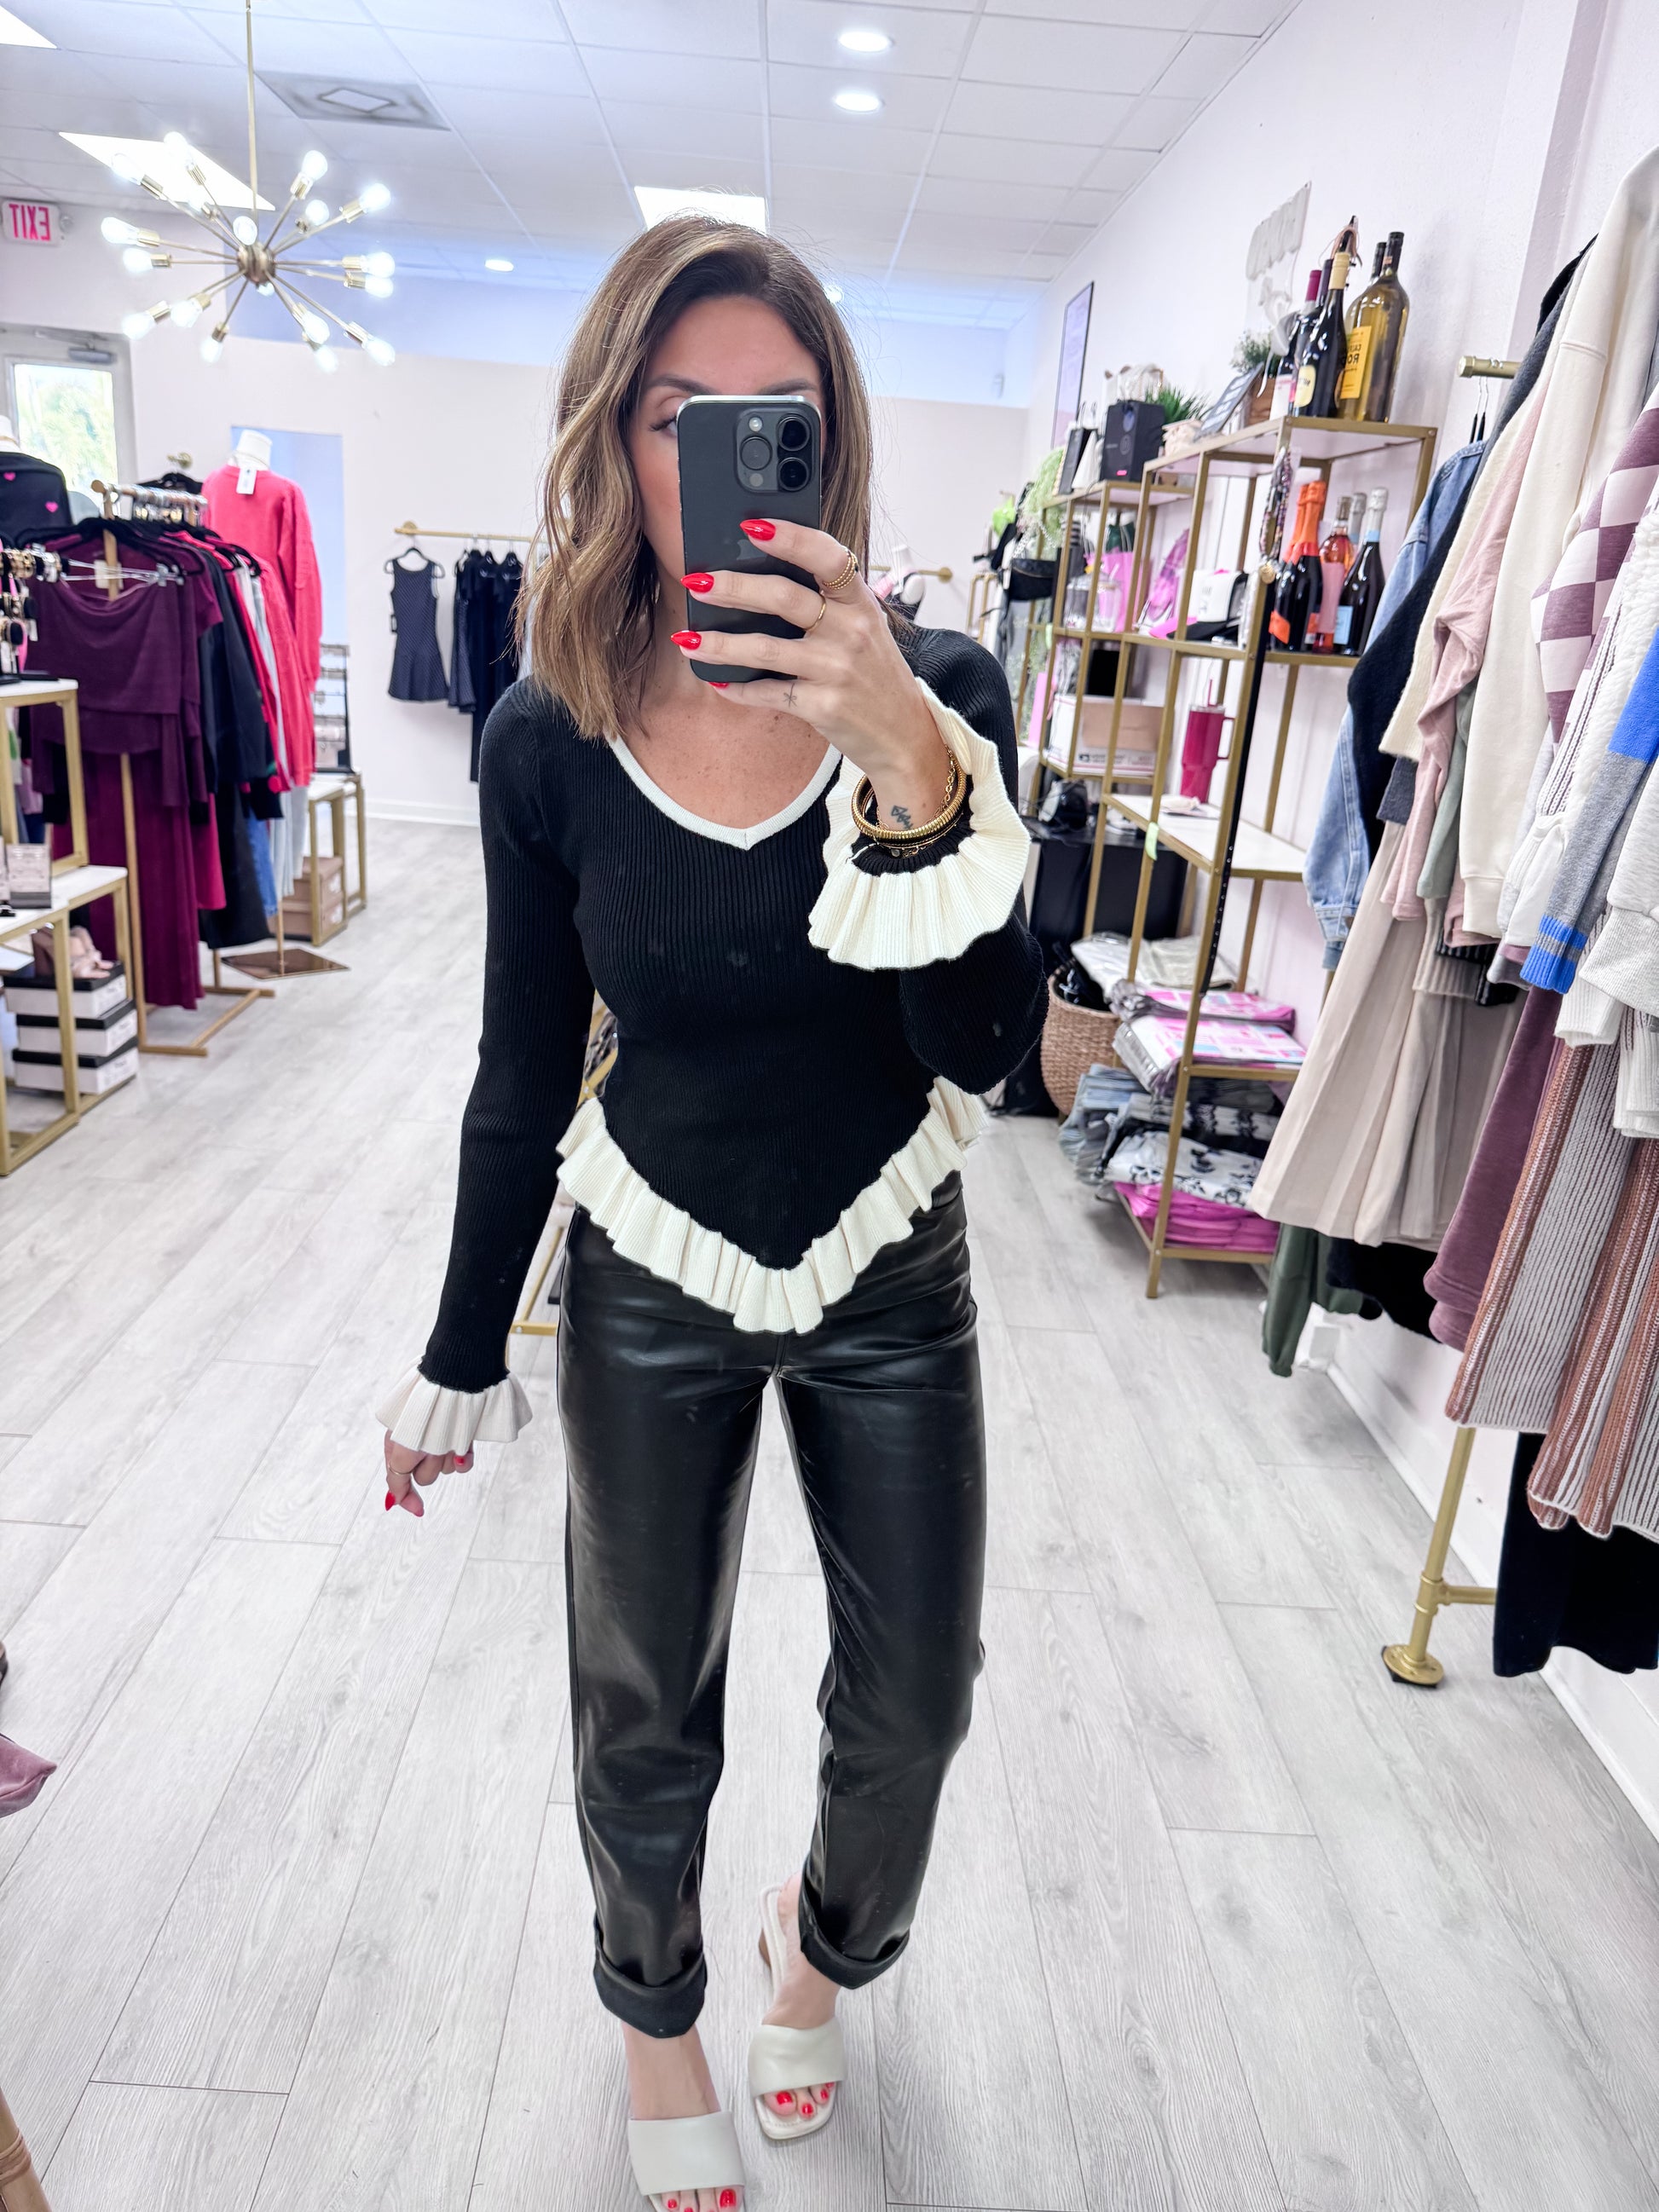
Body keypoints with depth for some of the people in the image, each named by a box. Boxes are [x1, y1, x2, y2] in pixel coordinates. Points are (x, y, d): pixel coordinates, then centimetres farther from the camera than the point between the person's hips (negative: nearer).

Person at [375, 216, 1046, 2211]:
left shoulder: (937, 695, -13)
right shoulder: (548, 742, -12)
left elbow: (988, 1050, -23)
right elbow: (523, 1081, -3)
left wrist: (907, 762, -38)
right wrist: (460, 1363, 5)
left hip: (890, 1281, 1)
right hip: (650, 1291, 0)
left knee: (911, 1706, 17)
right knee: (644, 1722, 16)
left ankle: (828, 1938, 54)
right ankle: (656, 2014, 52)